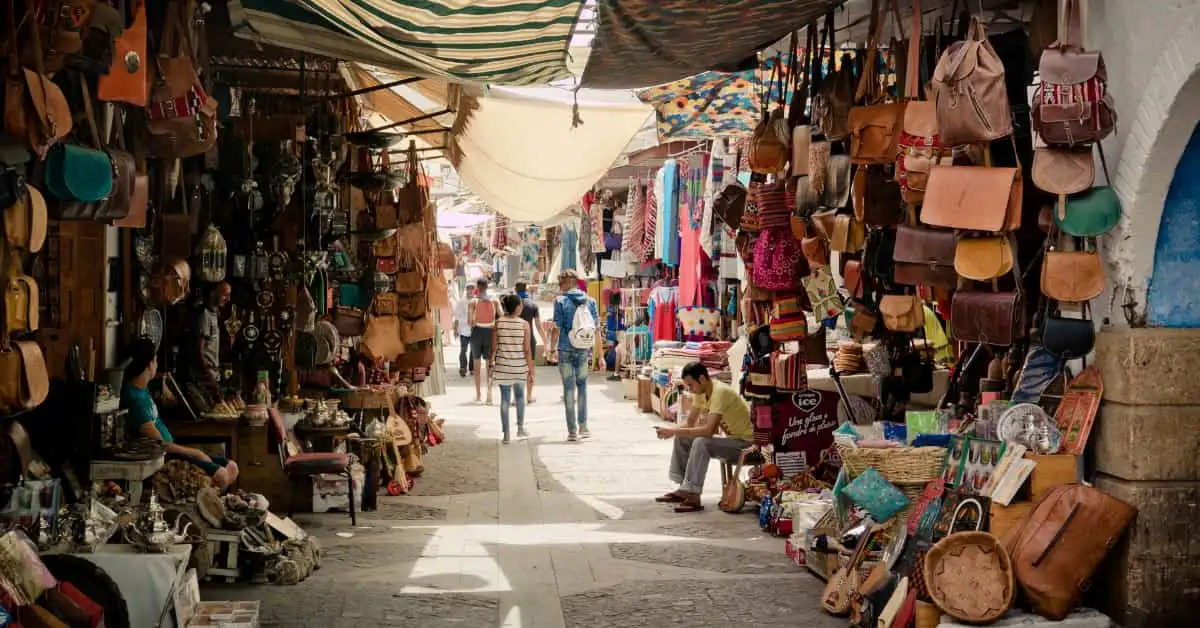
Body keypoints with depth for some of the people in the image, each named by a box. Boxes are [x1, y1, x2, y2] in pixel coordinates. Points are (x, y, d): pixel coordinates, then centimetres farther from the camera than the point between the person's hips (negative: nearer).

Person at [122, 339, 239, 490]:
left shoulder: (141, 389, 7)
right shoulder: (135, 399, -23)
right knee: (220, 475, -23)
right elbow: (159, 444, -21)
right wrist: (195, 453, -13)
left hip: (168, 451, 10)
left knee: (231, 467, 3)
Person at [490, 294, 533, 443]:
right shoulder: (524, 324, -9)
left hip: (502, 366, 1)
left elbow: (494, 347, -1)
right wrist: (531, 369, -1)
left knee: (504, 398, 7)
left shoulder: (498, 323, -4)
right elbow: (527, 349, -8)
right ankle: (520, 427, 16)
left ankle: (506, 434, 8)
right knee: (519, 395, 21)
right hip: (519, 366, -1)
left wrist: (491, 364, 11)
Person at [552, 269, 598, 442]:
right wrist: (595, 352, 12)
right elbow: (595, 328, 4)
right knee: (582, 385, 16)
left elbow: (557, 327, -8)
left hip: (565, 349, -3)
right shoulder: (590, 301, 3)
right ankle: (583, 426, 16)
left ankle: (572, 430, 5)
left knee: (569, 388, 3)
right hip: (583, 350, 3)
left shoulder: (560, 301, -6)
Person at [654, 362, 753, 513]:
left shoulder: (720, 392, -27)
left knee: (701, 442, -30)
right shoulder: (700, 392, 1)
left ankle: (693, 497, -26)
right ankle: (683, 489, 6)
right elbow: (690, 423, 9)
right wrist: (671, 430, -12)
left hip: (745, 442, -9)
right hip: (729, 438, 9)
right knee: (682, 439, 2)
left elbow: (709, 430, -34)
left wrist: (674, 431, -29)